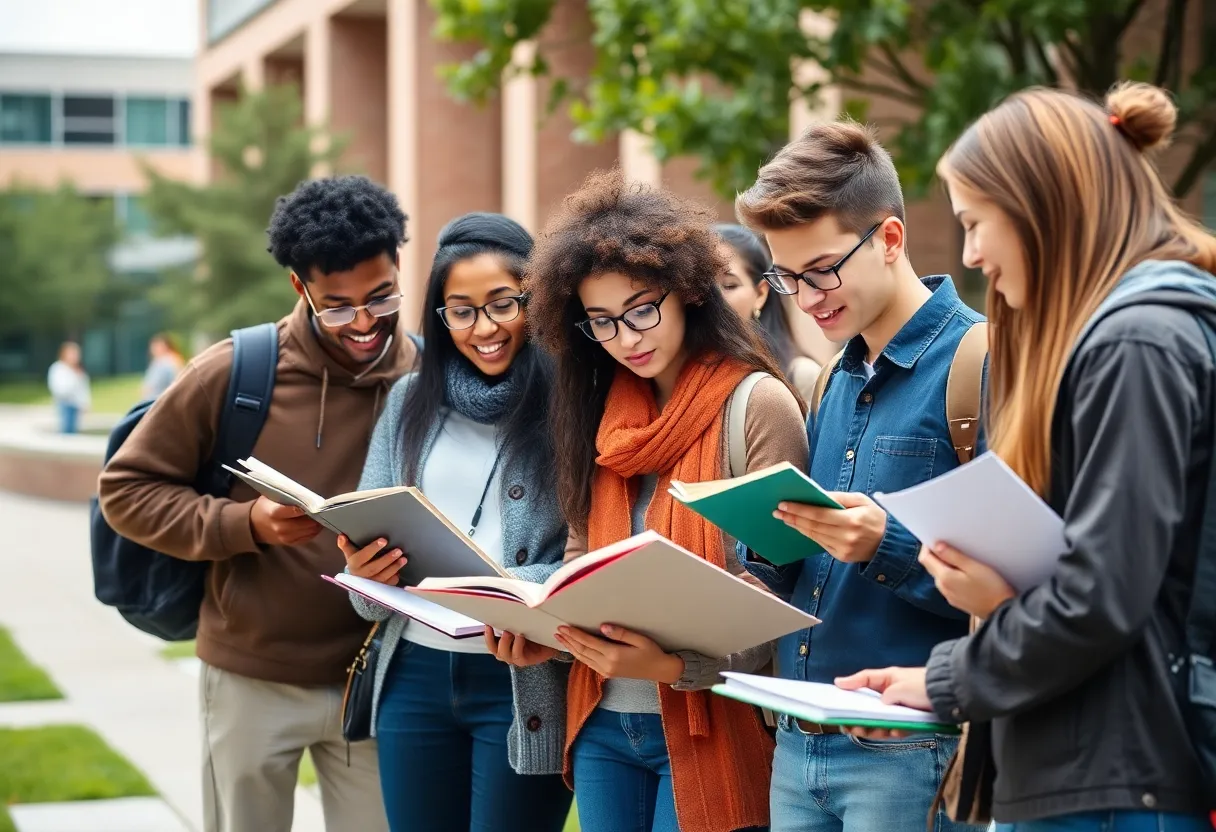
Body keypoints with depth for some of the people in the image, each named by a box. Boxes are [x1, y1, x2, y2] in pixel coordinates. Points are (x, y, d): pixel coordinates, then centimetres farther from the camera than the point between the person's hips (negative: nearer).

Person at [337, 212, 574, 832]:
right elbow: (367, 533, 11)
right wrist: (364, 570, -11)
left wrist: (524, 595, -26)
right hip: (414, 675, 4)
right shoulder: (410, 400, 8)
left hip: (524, 684, -4)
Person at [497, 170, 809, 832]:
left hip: (706, 724, -6)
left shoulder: (759, 405, -10)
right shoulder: (603, 408, 10)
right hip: (602, 723, 6)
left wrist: (674, 665, -26)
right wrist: (548, 630, -8)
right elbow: (581, 556, 13)